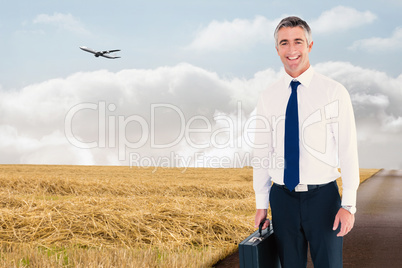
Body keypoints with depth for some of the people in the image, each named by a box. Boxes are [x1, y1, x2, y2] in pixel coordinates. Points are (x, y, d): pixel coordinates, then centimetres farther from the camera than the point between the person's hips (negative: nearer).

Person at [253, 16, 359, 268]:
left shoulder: (334, 92, -5)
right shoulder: (268, 98, 4)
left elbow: (348, 150, -7)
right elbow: (261, 153, 8)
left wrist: (348, 205, -12)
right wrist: (261, 205, 8)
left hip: (322, 197, -3)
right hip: (282, 198, 3)